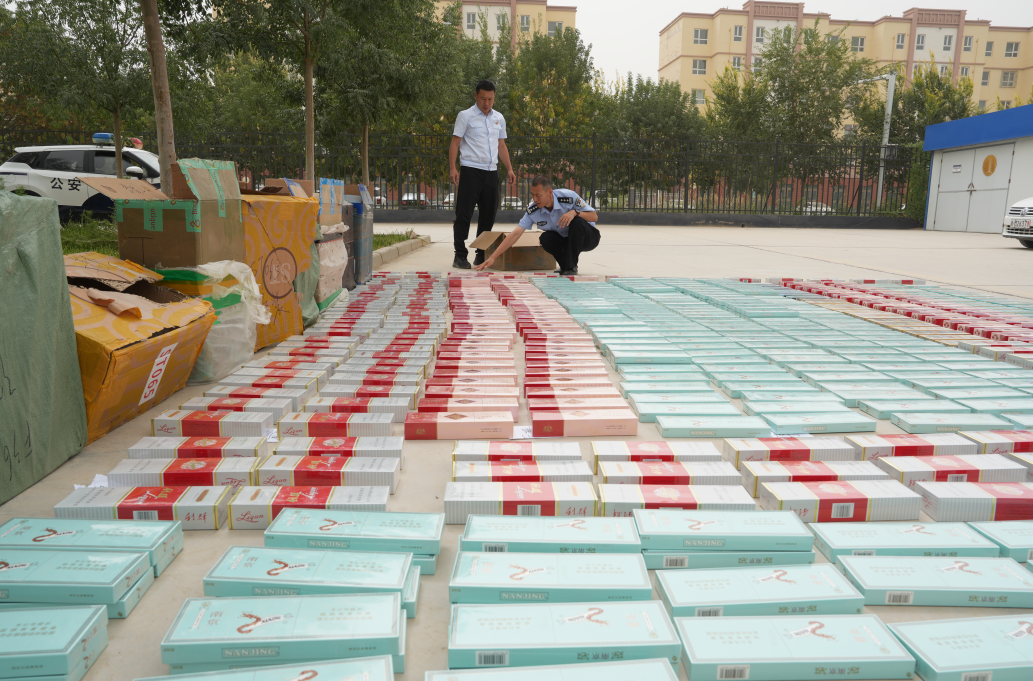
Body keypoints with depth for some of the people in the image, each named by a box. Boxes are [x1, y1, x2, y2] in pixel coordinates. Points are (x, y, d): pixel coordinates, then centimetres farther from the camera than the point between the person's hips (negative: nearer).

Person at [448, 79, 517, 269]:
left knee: (488, 214, 8)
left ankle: (482, 254, 18)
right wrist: (452, 168, -15)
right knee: (464, 214, -7)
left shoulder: (499, 118, 15)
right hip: (471, 171, -5)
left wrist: (510, 169, 12)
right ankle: (460, 256, -3)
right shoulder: (465, 116, 0)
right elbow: (455, 143, -3)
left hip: (491, 172, 5)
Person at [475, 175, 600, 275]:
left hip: (587, 237, -3)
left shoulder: (568, 197, -25)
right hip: (565, 240, 3)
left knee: (577, 222, -34)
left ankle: (571, 267, -22)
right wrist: (493, 257, -24)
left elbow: (594, 216, -18)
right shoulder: (533, 210, -15)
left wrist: (575, 212, -38)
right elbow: (515, 234, -17)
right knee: (545, 238, -27)